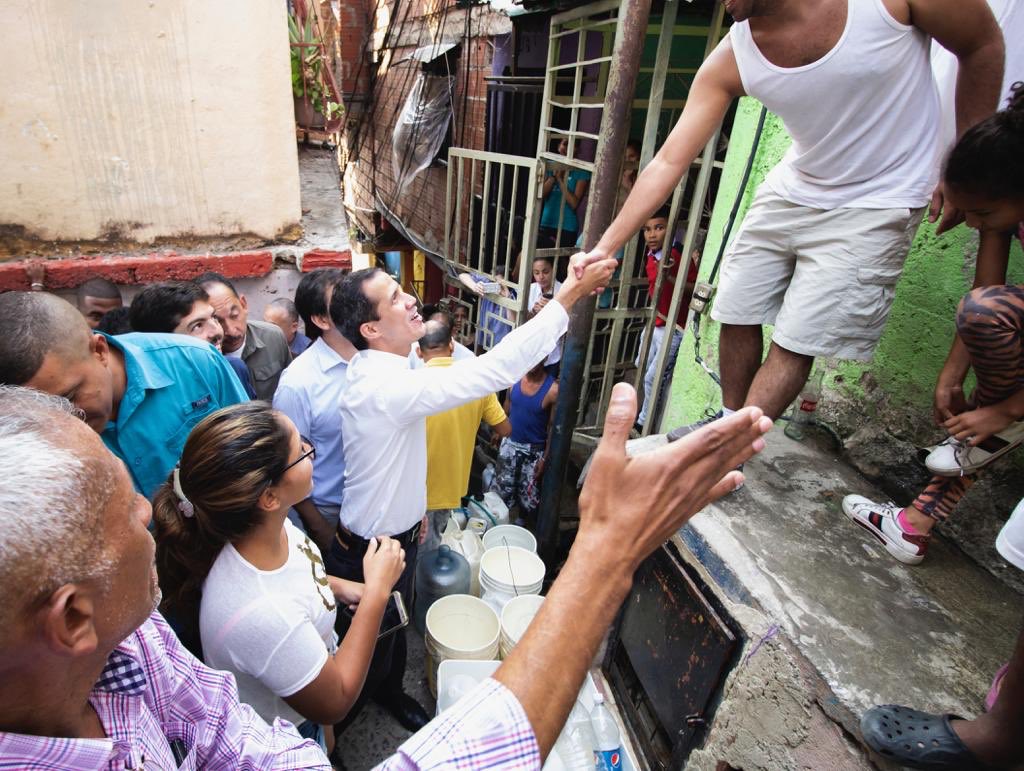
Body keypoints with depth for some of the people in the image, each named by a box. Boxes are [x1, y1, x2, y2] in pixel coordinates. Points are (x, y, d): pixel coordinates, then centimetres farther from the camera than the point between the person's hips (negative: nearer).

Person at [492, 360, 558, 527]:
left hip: (534, 450, -3)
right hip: (509, 443, 3)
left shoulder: (552, 389, -19)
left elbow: (552, 426, -12)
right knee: (501, 488, 14)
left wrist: (545, 457, -11)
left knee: (529, 494, 11)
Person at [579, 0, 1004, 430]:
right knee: (737, 317, 4)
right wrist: (605, 247, -21)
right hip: (791, 191, 5)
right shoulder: (729, 61, -12)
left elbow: (983, 45, -6)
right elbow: (668, 162, -15)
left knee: (794, 344, -9)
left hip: (875, 204, -4)